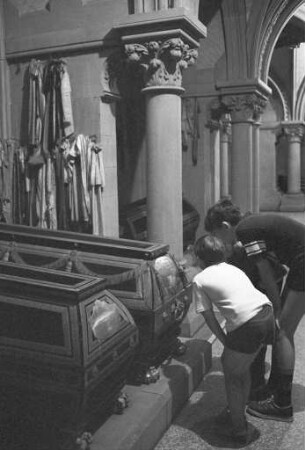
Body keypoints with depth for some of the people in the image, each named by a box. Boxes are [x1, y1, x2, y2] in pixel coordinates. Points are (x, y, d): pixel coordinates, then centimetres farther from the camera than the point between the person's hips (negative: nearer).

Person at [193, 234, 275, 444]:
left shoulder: (200, 280, 9)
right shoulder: (233, 268, 26)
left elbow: (210, 318, 8)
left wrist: (226, 342, 16)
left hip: (247, 325, -7)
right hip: (267, 312, 7)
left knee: (232, 375, 15)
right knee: (242, 367, 28)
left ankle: (241, 432, 23)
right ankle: (240, 411, 44)